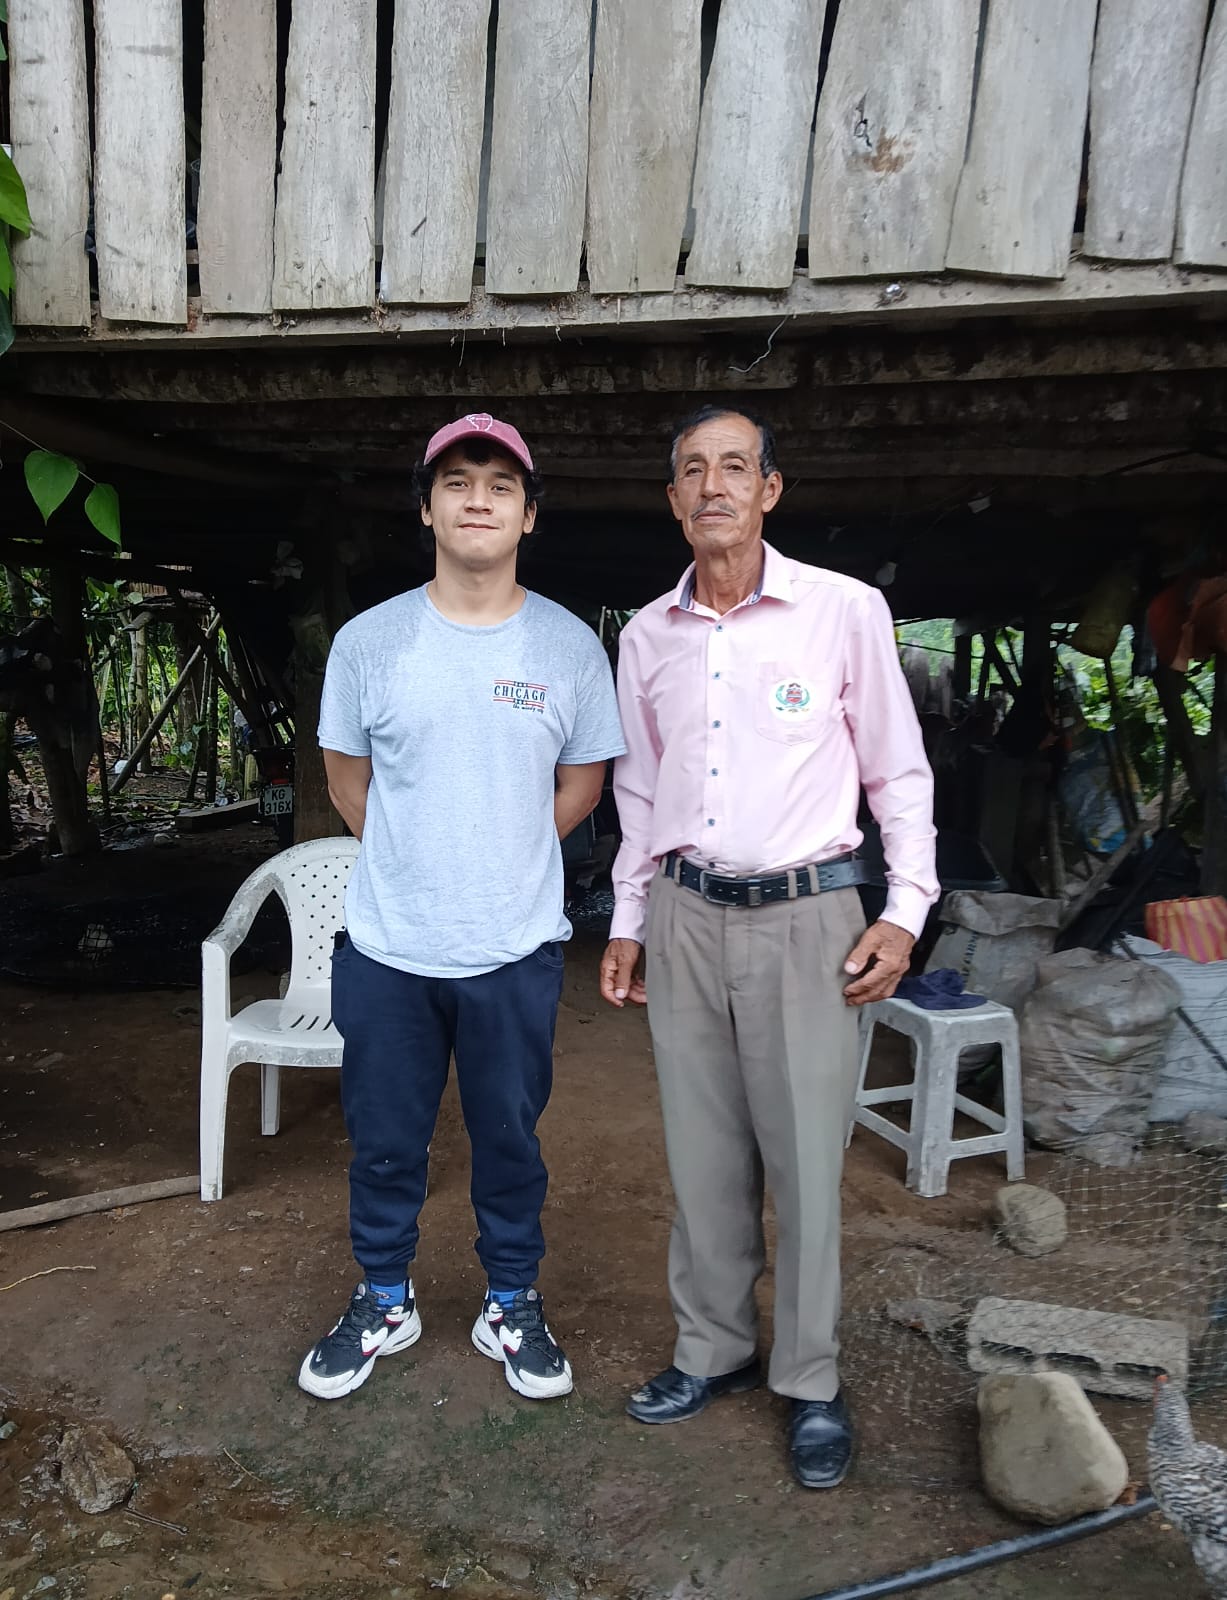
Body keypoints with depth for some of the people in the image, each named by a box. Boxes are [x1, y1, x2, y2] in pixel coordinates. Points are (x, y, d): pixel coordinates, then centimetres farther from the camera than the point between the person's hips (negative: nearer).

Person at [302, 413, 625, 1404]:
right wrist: (417, 865, 5)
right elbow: (348, 777, 7)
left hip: (516, 951, 0)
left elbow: (583, 782, 6)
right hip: (387, 949, 1)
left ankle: (512, 1306, 36)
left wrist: (504, 859, 2)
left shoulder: (571, 645, -3)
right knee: (385, 1141, 15)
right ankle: (385, 1302, 38)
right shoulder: (369, 640, -2)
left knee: (511, 1139, 15)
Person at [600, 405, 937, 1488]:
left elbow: (899, 774, 1)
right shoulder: (647, 635, 8)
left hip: (804, 915, -3)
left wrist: (905, 911, -7)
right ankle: (714, 1349, 31)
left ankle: (811, 1383, 21)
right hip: (683, 916, 4)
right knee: (703, 1153, 12)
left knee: (805, 1156, 2)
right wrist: (628, 922, 14)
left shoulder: (845, 611, -3)